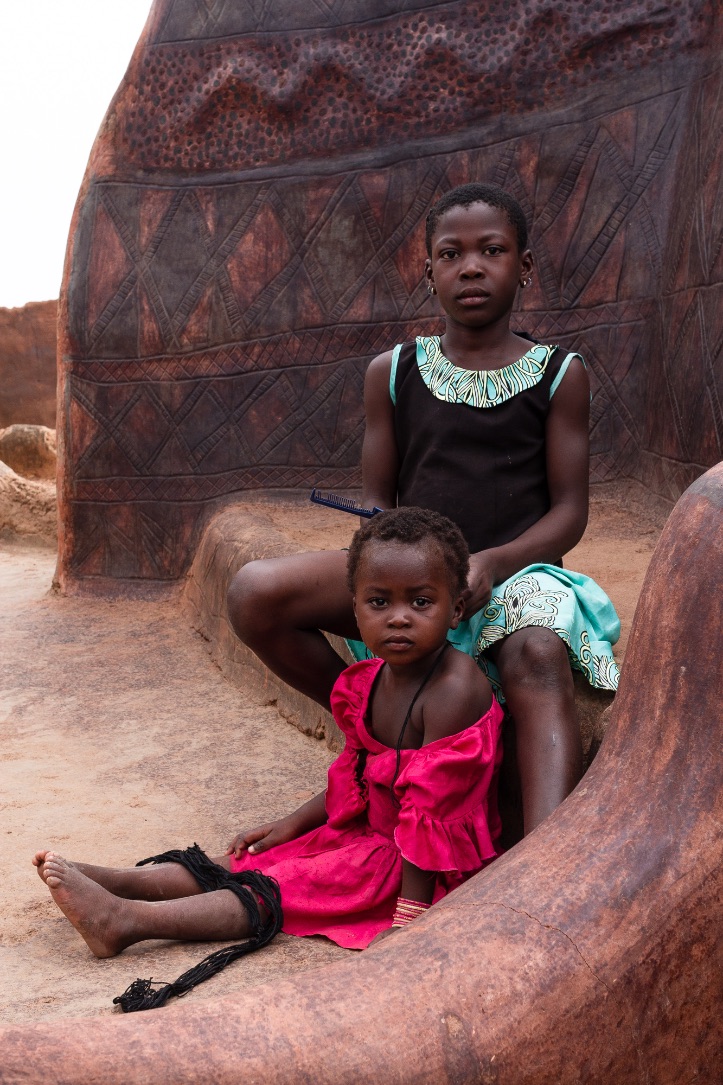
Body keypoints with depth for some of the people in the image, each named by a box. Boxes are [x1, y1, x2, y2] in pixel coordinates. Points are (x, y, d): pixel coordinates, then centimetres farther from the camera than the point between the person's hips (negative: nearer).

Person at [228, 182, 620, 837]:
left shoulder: (560, 375, 6)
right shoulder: (394, 373, 11)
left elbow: (569, 511, 2)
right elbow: (377, 501, 12)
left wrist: (491, 563, -18)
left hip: (515, 569, -2)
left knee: (536, 657, -39)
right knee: (255, 594, -20)